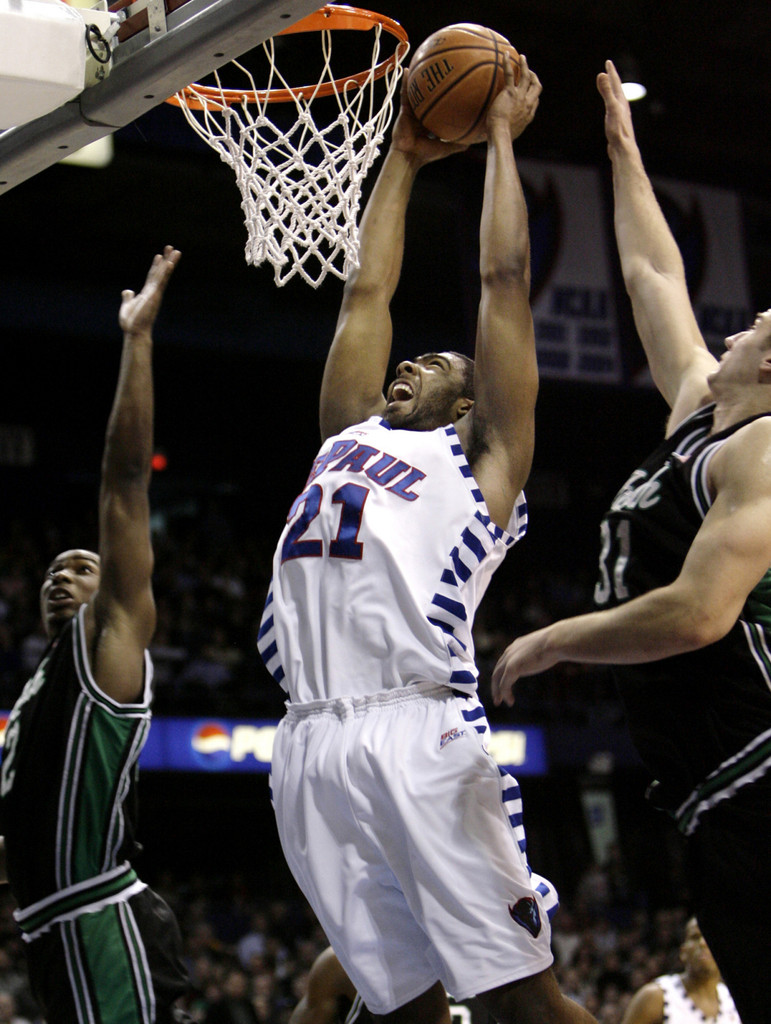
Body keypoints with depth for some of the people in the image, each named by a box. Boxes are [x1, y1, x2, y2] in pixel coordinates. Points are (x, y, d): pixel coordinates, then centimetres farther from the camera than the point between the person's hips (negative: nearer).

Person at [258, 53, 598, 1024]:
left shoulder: (483, 455, 15)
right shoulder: (350, 433, 29)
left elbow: (503, 279, 14)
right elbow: (366, 292, 33)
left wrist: (500, 135, 23)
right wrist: (403, 159, 40)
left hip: (418, 733, -5)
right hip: (311, 748, 5)